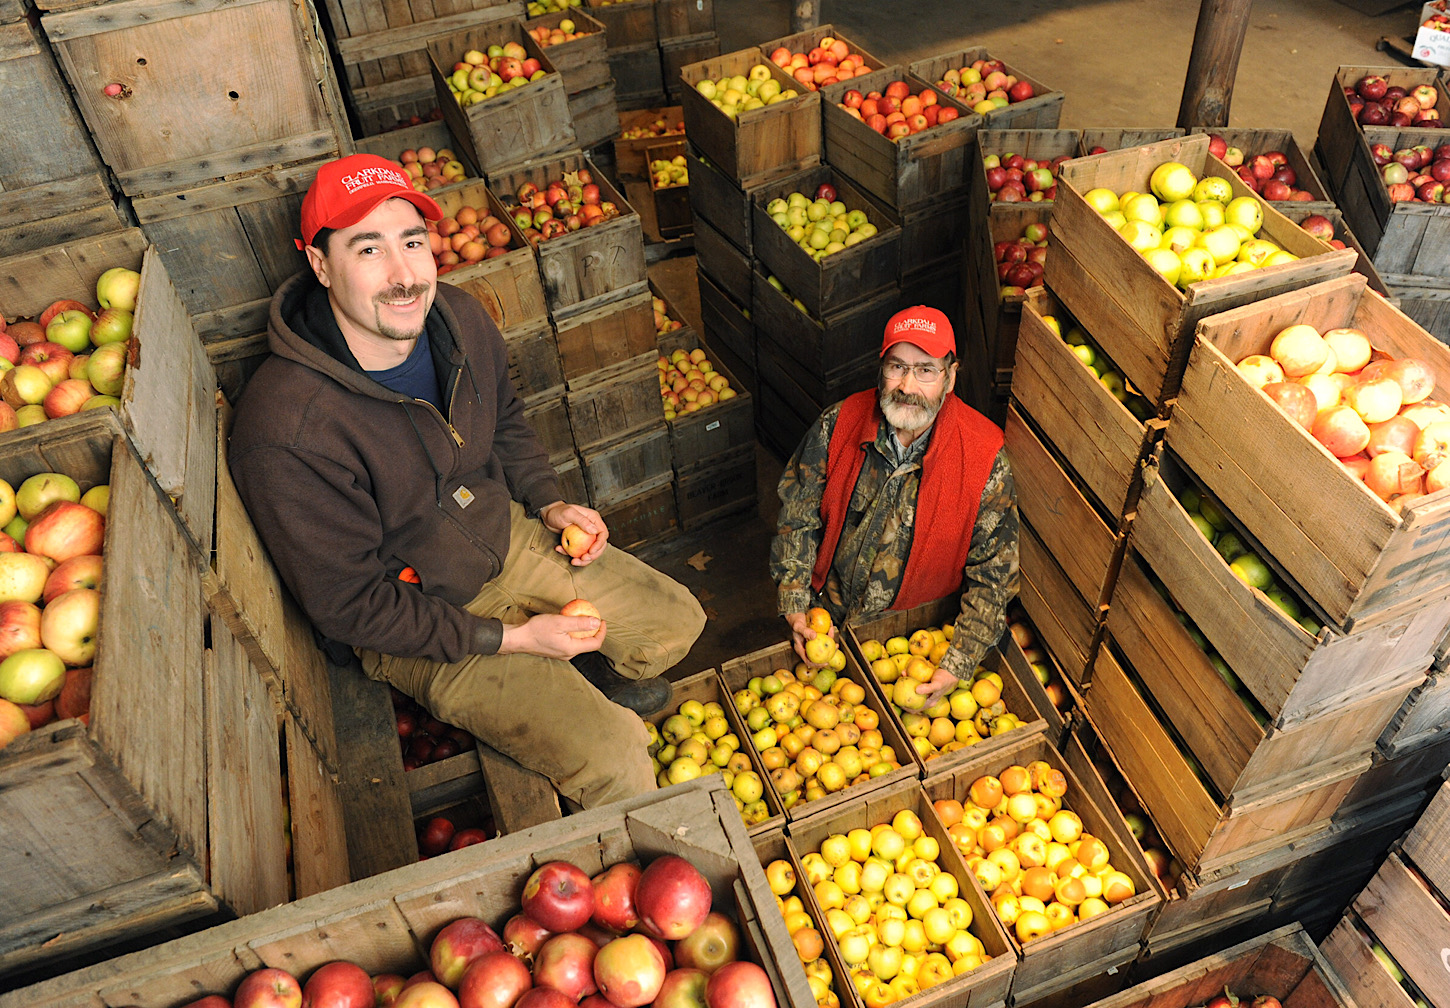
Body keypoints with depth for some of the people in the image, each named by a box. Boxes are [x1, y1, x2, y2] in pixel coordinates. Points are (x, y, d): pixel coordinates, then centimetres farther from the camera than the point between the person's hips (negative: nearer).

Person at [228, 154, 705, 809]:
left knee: (678, 622, 10)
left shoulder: (460, 320, -11)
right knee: (613, 764, -14)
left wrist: (549, 504, -4)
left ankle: (581, 678, 41)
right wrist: (511, 637, -21)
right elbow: (348, 606, -23)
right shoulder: (286, 430, -32)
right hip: (412, 624, -6)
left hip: (508, 538, 7)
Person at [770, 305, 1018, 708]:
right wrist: (794, 606, -11)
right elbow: (798, 516, -4)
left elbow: (993, 573, -15)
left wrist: (957, 667, -21)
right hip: (827, 616, 2)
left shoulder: (985, 458, -22)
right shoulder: (837, 426, -16)